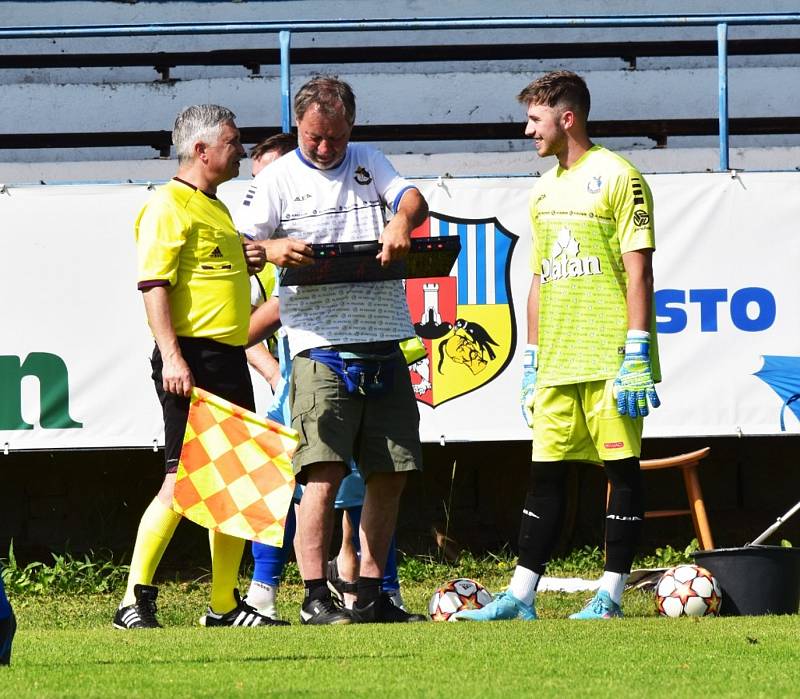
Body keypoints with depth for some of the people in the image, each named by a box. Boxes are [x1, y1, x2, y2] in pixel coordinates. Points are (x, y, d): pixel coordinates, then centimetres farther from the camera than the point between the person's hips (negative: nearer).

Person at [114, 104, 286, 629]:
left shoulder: (217, 208, 21)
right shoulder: (168, 206, -8)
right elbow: (154, 284, -17)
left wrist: (248, 263, 10)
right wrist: (172, 356, -25)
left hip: (229, 357, 9)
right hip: (191, 358, -9)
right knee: (184, 477, -12)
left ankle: (225, 605, 16)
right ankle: (135, 602, -10)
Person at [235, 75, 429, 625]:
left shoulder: (369, 163, 15)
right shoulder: (278, 180, 5)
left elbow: (412, 198, 1)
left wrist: (402, 222, -23)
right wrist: (272, 250, -23)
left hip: (384, 347, 5)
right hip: (322, 348, -4)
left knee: (390, 473, 6)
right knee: (324, 472, -13)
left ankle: (371, 594, 15)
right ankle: (315, 596, -9)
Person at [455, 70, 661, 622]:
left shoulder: (616, 177, -5)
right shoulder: (544, 191, 17)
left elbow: (638, 270, -10)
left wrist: (637, 353, -15)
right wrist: (530, 361, 17)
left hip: (609, 359, -7)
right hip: (557, 363, 7)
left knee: (622, 468, -2)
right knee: (546, 473, 6)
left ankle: (611, 595, 1)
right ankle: (521, 597, 6)